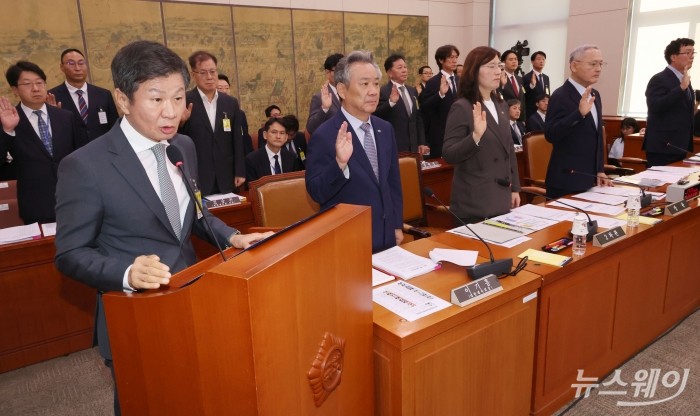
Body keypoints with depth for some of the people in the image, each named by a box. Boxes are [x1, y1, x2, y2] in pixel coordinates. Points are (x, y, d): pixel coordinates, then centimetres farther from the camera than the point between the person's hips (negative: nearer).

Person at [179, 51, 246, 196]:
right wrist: (181, 122, -22)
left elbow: (237, 140, 9)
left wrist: (240, 172, 5)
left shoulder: (231, 103, 8)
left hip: (225, 179, 3)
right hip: (194, 179, -3)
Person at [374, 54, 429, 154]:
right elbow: (376, 116, -21)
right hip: (393, 148, -6)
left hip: (413, 147, 6)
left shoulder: (412, 91, 13)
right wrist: (390, 102, -36)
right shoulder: (383, 92, -9)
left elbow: (418, 118, 17)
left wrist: (421, 143, 12)